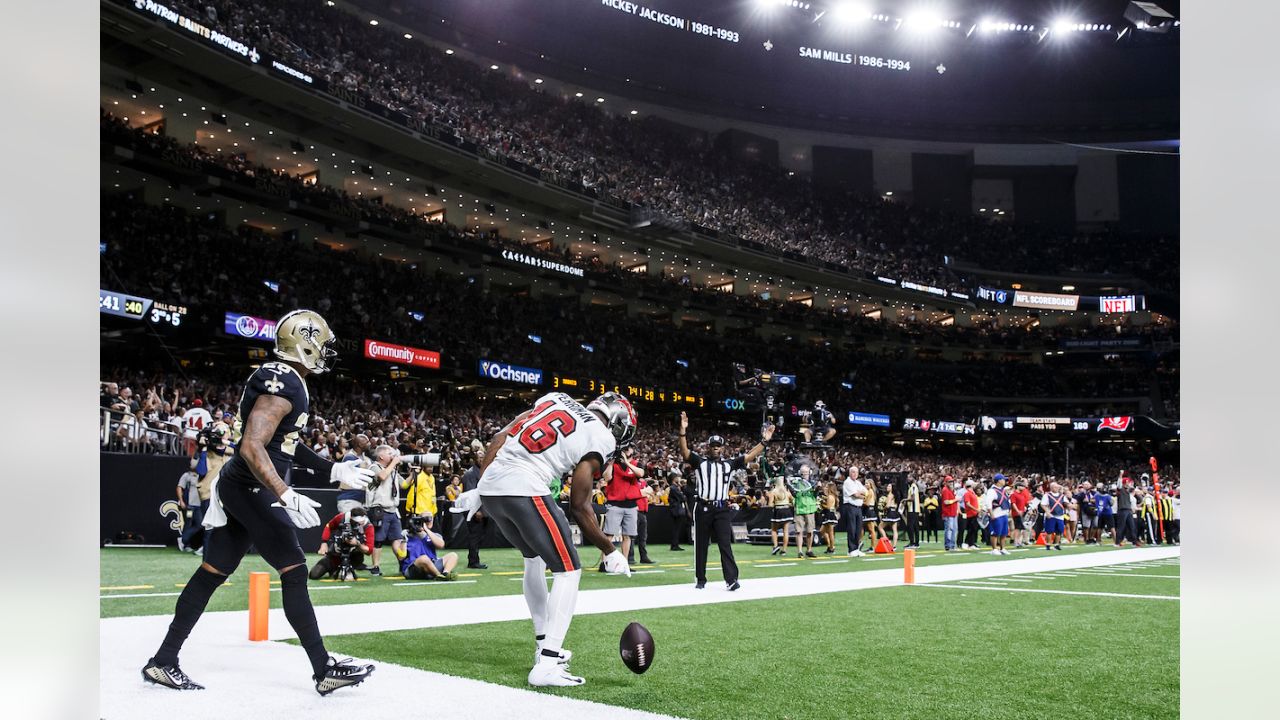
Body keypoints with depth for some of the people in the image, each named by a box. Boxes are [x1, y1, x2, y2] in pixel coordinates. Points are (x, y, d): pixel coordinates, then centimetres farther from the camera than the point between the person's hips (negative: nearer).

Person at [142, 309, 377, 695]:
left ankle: (163, 661, 20)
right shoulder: (283, 384, -19)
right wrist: (287, 496, -34)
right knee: (294, 573, -6)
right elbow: (252, 448, -27)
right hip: (251, 490, -10)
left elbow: (285, 444, 23)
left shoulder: (282, 380, 14)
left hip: (237, 488, 10)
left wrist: (333, 471, 24)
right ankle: (324, 670, 0)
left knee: (213, 573, 13)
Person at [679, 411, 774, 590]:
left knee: (725, 544, -5)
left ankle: (731, 579, -8)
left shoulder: (729, 464, 11)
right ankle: (701, 579, 16)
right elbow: (684, 451, -10)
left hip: (722, 509, 1)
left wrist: (764, 441, -2)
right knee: (701, 545, 6)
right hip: (703, 508, -1)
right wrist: (683, 431, -24)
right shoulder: (700, 462, 5)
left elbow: (749, 456, 7)